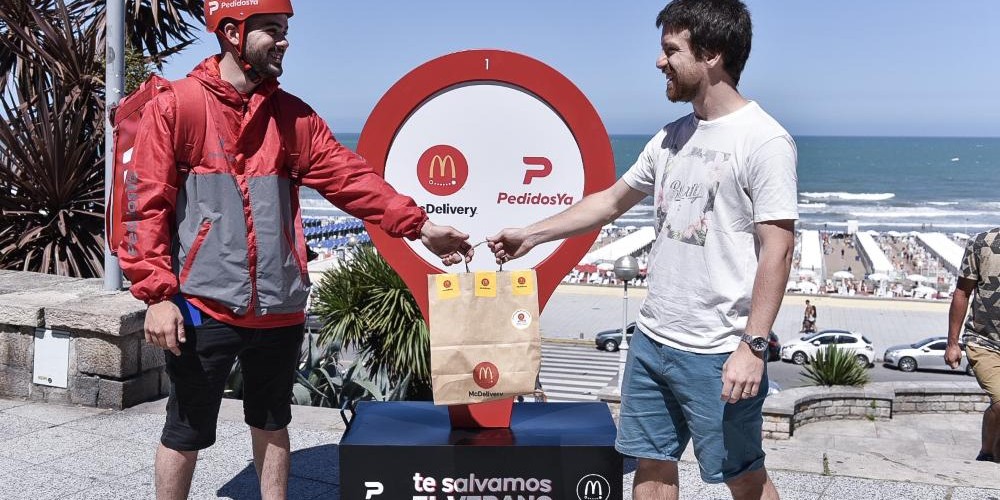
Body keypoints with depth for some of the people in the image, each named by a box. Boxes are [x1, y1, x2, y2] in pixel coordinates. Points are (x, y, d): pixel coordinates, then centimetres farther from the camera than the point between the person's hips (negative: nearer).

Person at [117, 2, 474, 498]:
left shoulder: (291, 114, 9)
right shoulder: (174, 107, -5)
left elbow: (349, 176, 3)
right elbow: (148, 205, -8)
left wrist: (419, 224, -5)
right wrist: (157, 293, -15)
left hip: (279, 308, 5)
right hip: (202, 307, -4)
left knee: (272, 424, 19)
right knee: (186, 431, 8)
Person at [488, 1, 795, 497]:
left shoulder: (764, 141, -13)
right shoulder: (672, 136, 10)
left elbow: (777, 251, -15)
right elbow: (611, 200, 20)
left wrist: (753, 345, -19)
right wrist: (530, 235, 18)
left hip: (718, 354, -7)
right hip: (652, 339, 7)